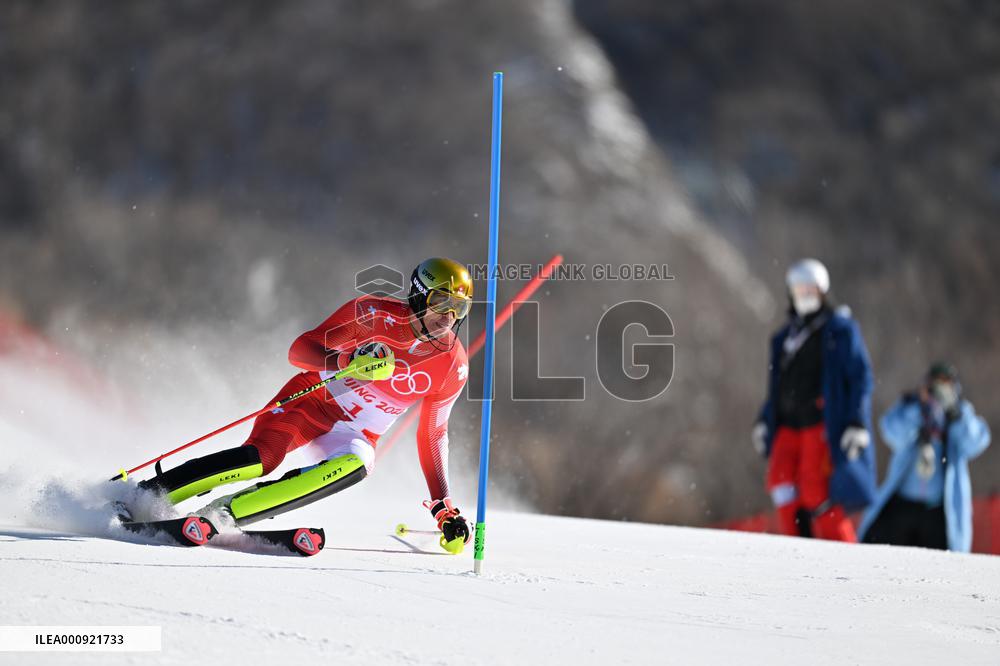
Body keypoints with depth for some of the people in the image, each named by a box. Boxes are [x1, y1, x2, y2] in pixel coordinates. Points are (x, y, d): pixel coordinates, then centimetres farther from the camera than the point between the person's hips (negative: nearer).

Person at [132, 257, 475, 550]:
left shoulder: (454, 366, -4)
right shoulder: (376, 313, -14)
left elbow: (432, 436, 9)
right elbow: (300, 349, -15)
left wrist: (444, 507, 6)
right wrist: (349, 359, -34)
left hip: (356, 433, 3)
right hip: (312, 400, -2)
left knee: (354, 465, -34)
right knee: (260, 457, -31)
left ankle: (226, 513, -33)